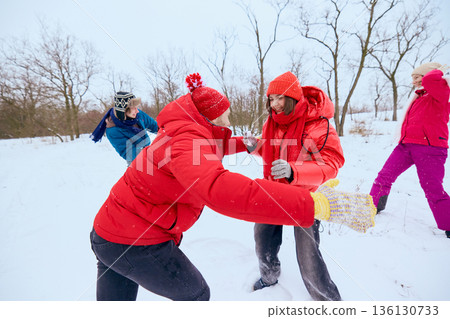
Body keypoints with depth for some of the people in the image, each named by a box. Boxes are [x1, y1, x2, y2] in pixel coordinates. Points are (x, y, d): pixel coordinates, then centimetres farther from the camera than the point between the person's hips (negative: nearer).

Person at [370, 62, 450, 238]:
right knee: (384, 176, 7)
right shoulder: (419, 96, 20)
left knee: (433, 190, -5)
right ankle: (373, 207, 24)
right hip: (406, 145, 8)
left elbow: (430, 80, -26)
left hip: (429, 148, -7)